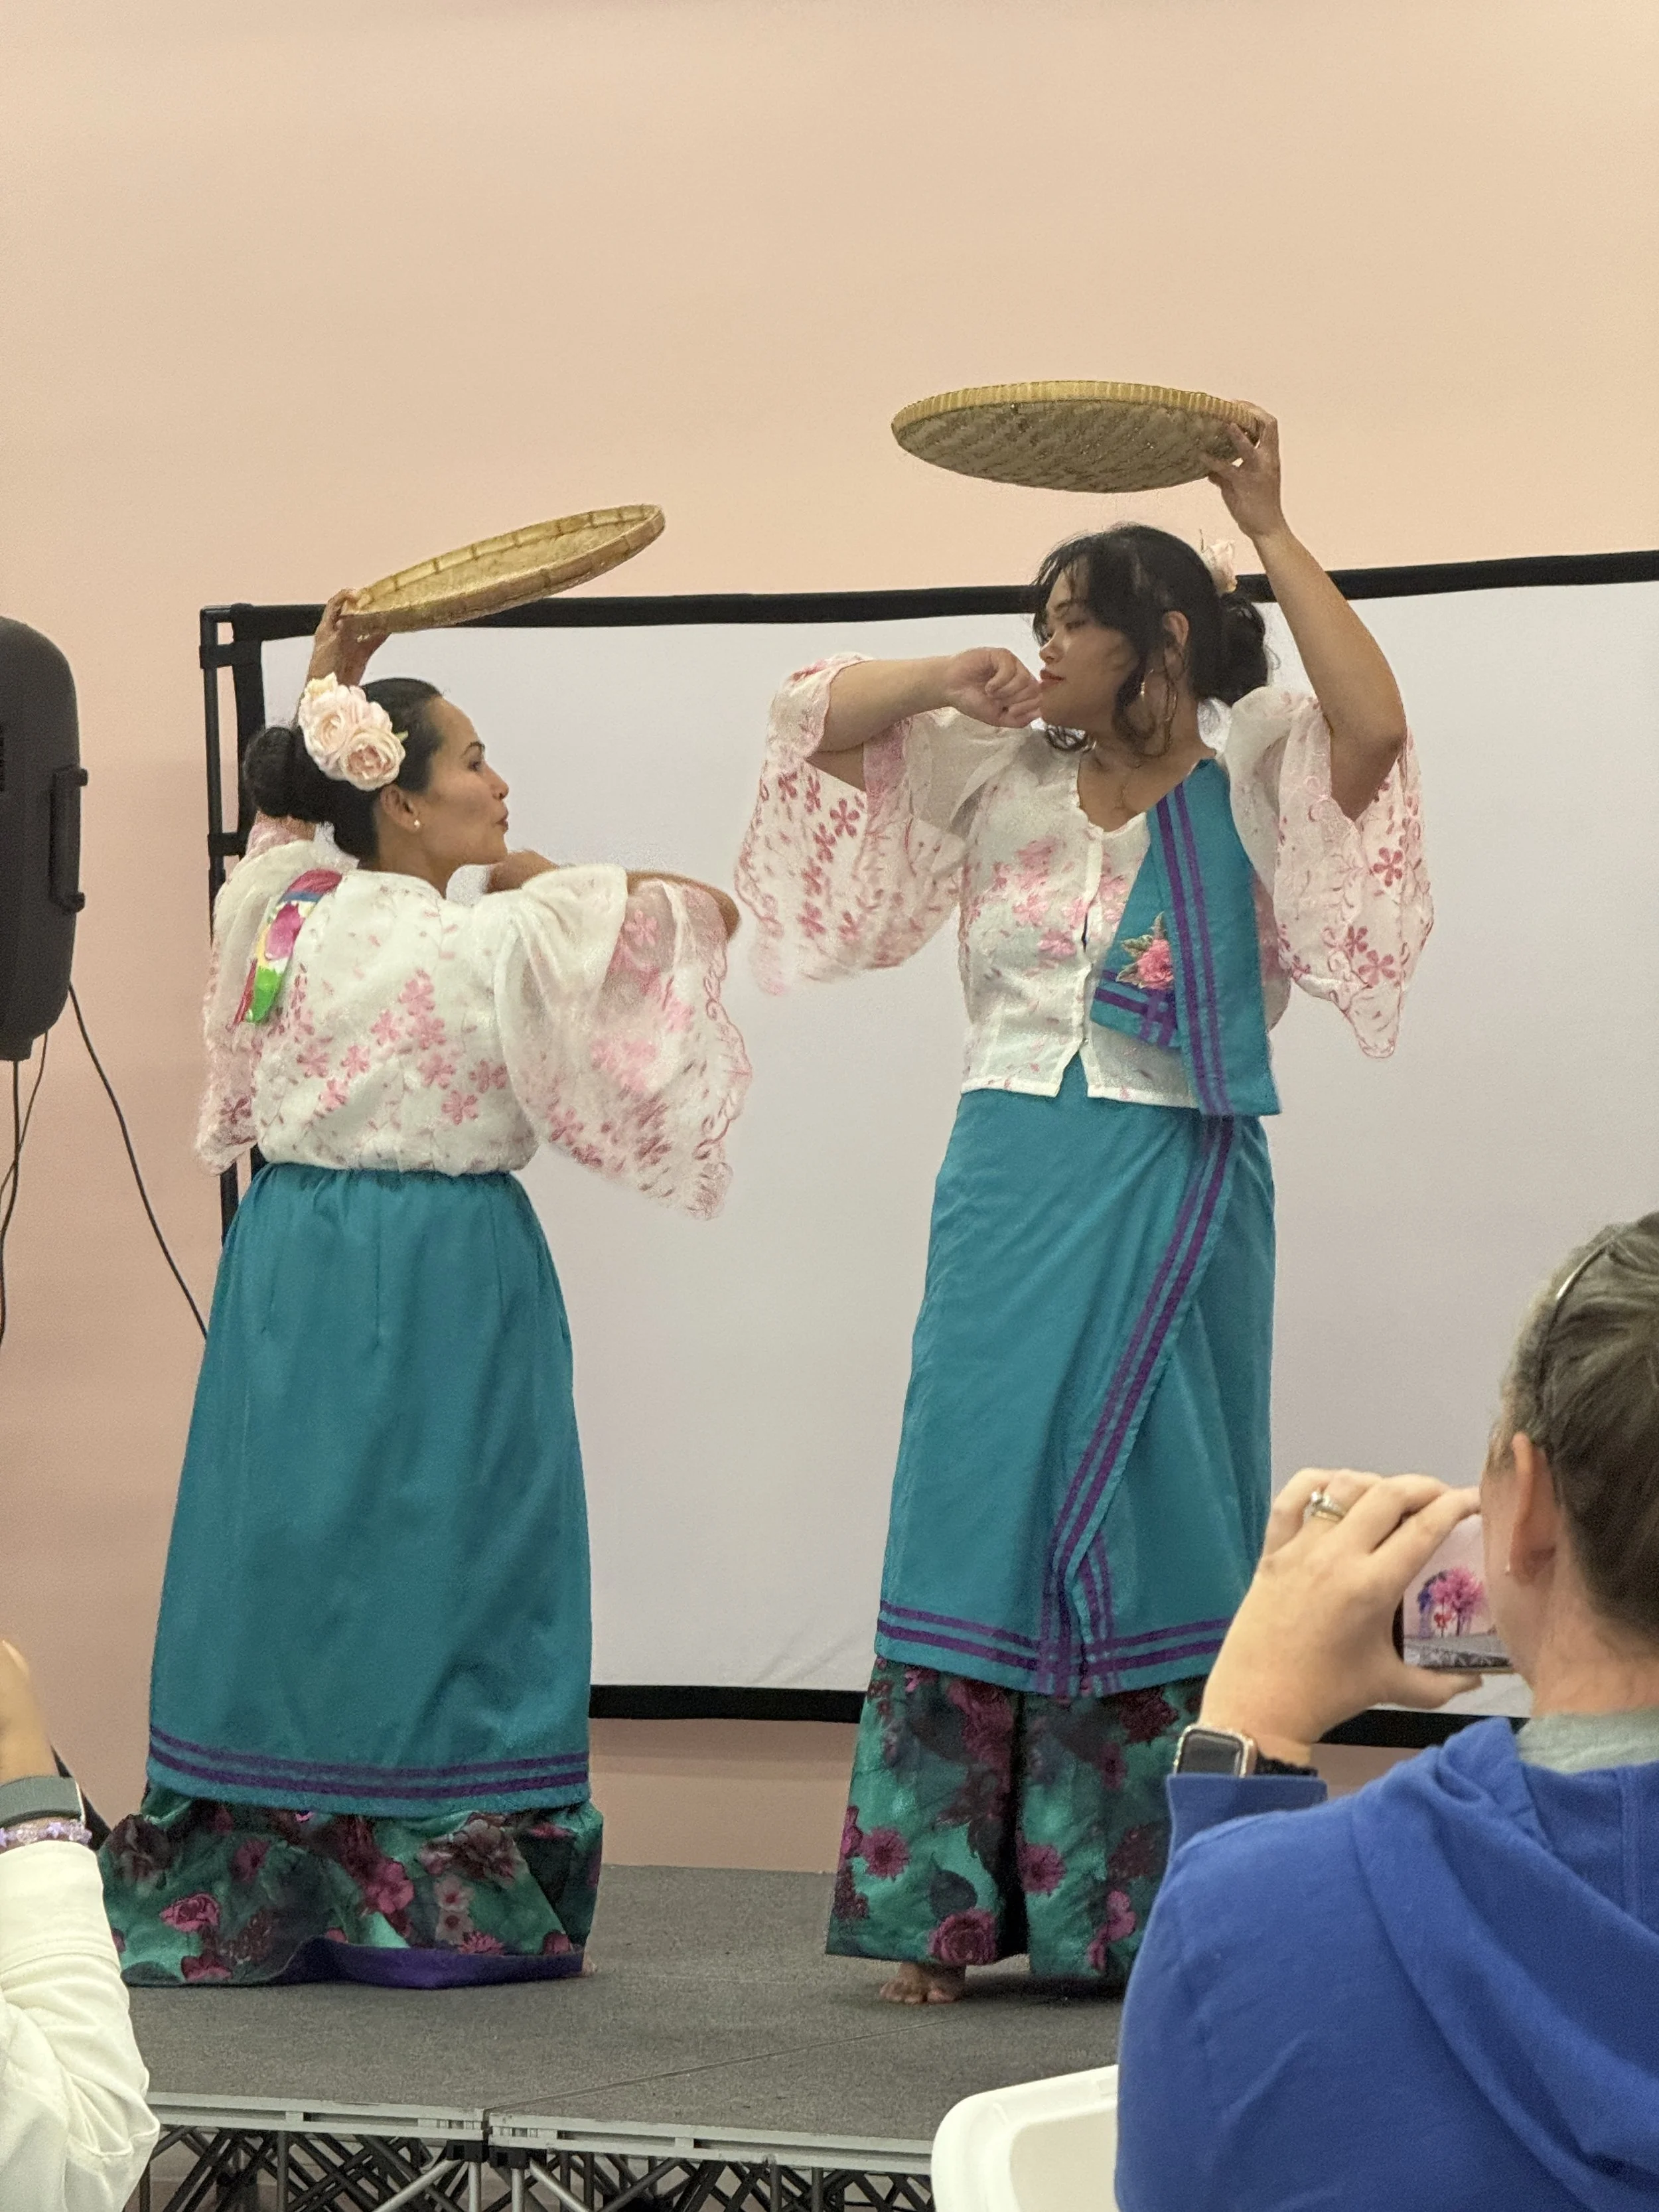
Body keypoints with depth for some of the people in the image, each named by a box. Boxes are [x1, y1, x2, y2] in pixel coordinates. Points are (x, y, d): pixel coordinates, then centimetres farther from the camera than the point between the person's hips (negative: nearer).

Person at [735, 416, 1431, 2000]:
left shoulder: (1252, 776, 0)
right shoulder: (1004, 775, 11)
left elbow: (1373, 728, -19)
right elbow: (821, 719, 13)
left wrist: (1271, 537, -17)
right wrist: (947, 678, -6)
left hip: (1178, 1204, -3)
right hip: (1013, 1190, 3)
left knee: (1155, 1528, 1)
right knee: (979, 1514, 1)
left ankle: (1142, 1914, 7)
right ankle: (947, 1905, 6)